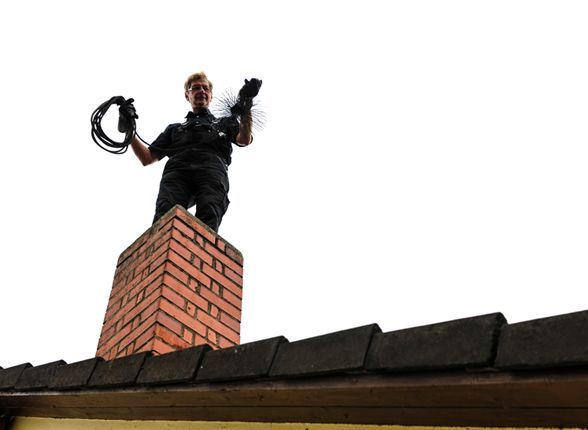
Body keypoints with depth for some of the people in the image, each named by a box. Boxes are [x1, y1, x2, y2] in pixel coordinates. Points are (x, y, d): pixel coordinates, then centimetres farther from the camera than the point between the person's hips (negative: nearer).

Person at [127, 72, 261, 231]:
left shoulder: (225, 123, 37)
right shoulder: (175, 128, 41)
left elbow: (244, 140, 14)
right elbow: (147, 158, 32)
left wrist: (246, 106, 1)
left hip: (213, 170, -1)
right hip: (176, 171, 1)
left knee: (208, 216, -35)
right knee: (165, 214, -33)